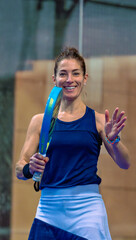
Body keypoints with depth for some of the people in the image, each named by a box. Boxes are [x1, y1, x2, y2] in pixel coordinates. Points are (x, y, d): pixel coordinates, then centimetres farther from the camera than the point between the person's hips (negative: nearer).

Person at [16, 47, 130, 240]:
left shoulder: (97, 120, 4)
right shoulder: (40, 121, 8)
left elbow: (124, 164, -2)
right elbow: (19, 169, 7)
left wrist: (113, 140, -21)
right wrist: (30, 169, -16)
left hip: (86, 208, -1)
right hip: (48, 210, 2)